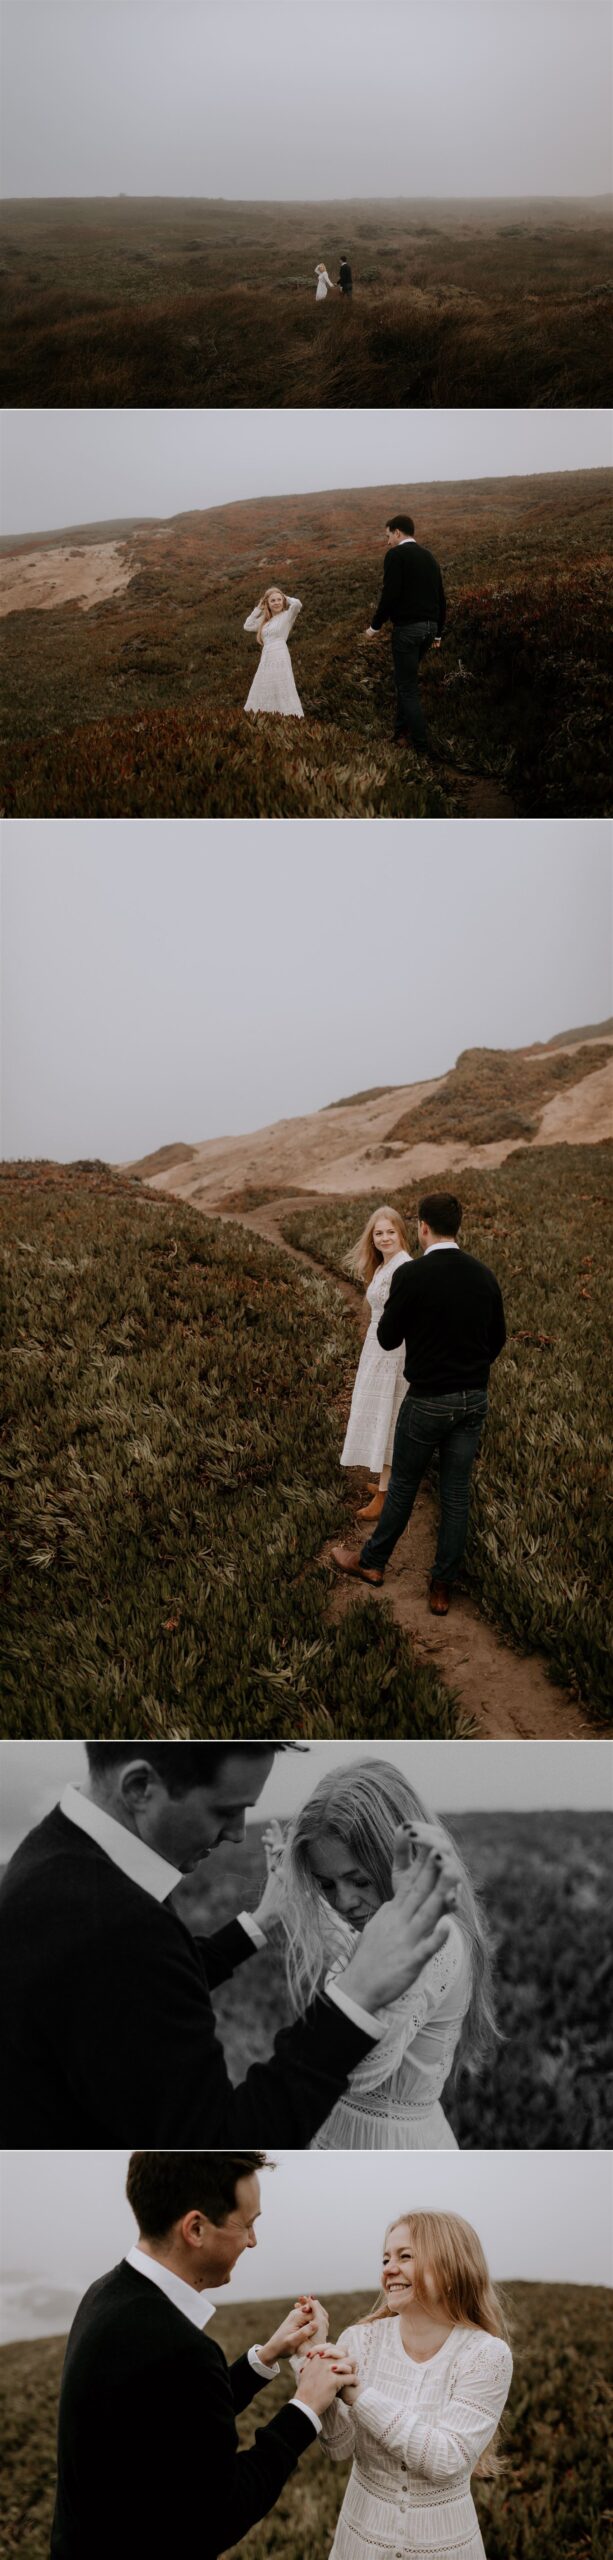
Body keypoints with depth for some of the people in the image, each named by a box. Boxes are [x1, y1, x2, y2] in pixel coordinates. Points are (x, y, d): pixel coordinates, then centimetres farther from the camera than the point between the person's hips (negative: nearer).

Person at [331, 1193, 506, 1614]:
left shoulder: (411, 1275, -17)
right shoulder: (484, 1275, -1)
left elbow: (388, 1339, -9)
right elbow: (498, 1339, 8)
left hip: (428, 1401, -4)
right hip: (474, 1400, 4)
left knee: (404, 1484, 13)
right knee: (457, 1493, 9)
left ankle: (373, 1561, 31)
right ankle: (444, 1587, 16)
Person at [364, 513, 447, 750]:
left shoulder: (396, 555, -8)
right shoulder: (429, 557, 15)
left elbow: (390, 595, -17)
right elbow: (441, 597, 16)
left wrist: (375, 626, -7)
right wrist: (438, 632, 25)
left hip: (406, 628, -8)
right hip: (429, 626, 8)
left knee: (408, 688, -2)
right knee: (405, 677, 23)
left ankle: (421, 746, -4)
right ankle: (402, 729, 24)